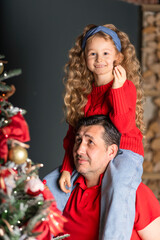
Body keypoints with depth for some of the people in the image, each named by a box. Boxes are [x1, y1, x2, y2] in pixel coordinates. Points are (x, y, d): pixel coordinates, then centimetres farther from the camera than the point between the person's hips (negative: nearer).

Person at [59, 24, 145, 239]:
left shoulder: (126, 86, -5)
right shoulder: (83, 92, 11)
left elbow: (123, 125, -20)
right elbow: (73, 134, 12)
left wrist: (117, 88, -24)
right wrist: (67, 168, 1)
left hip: (125, 152, -7)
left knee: (120, 188, -38)